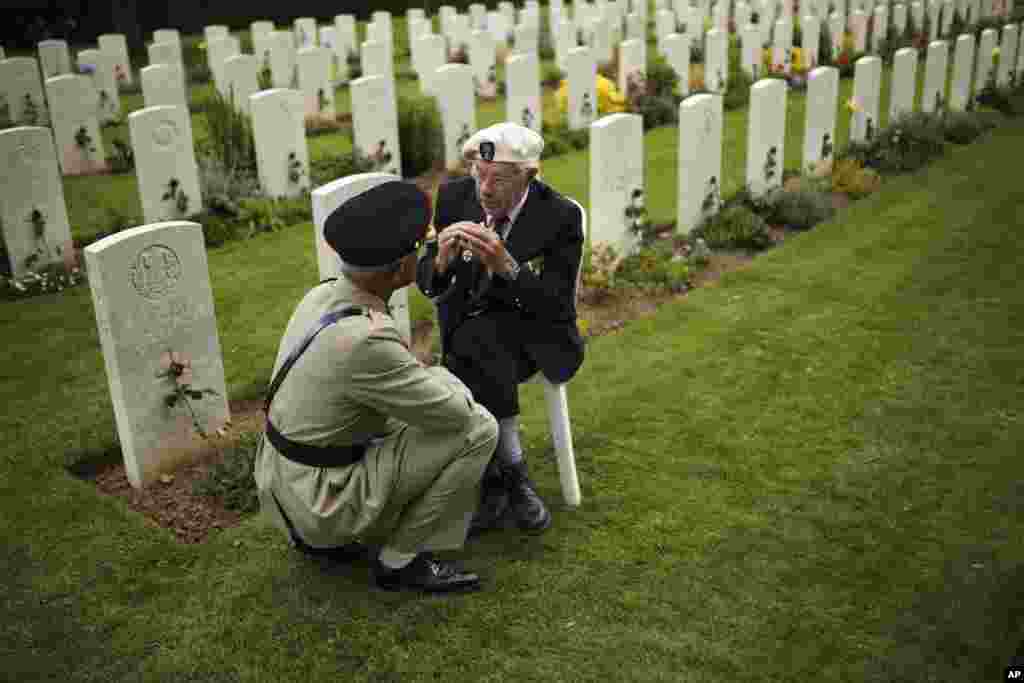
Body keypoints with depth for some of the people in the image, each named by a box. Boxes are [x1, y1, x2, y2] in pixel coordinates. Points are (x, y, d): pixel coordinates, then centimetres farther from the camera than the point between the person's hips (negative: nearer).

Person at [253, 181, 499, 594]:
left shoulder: (324, 297, -1)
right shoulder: (366, 341, -30)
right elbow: (455, 413, -19)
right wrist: (451, 383, 3)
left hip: (284, 481, 9)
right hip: (323, 496, -8)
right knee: (478, 428, -9)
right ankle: (402, 558, 3)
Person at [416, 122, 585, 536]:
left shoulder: (560, 216, -15)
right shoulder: (453, 198, -6)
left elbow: (556, 305, -19)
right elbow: (427, 284, -3)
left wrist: (505, 265, -35)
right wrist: (441, 260, -28)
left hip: (534, 333, -2)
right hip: (466, 327, 3)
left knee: (473, 345, -32)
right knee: (476, 361, -32)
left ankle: (495, 483, -17)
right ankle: (513, 478, -14)